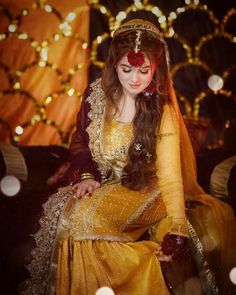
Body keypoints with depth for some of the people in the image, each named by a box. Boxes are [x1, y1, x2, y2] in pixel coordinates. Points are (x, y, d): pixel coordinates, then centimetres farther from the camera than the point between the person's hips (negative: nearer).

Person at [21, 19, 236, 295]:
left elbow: (170, 176, -21)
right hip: (100, 183, 4)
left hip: (143, 190, -4)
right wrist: (86, 175, -7)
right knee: (61, 210, -23)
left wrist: (176, 231, -33)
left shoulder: (162, 111, -14)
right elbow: (79, 140, 12)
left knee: (86, 217, -29)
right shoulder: (96, 94, -5)